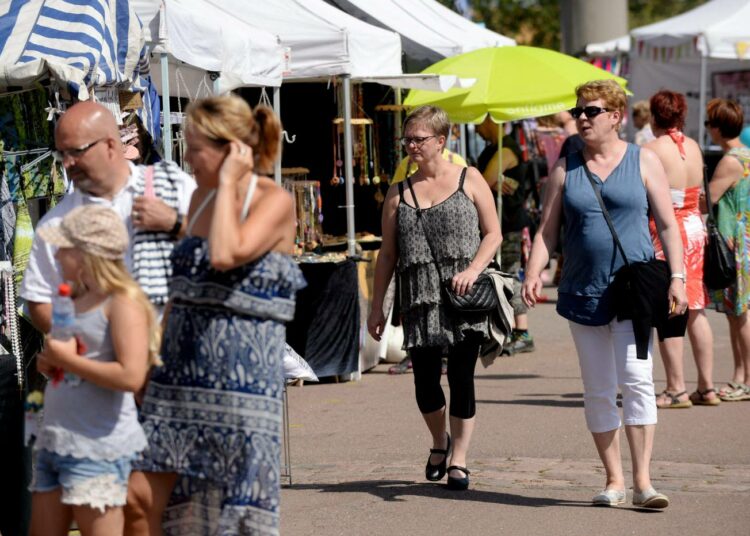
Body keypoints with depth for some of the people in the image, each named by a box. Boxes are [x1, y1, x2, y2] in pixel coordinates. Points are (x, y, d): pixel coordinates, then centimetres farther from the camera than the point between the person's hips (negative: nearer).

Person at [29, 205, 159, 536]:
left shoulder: (123, 302, -12)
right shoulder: (74, 300, 16)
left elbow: (131, 376, -25)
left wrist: (69, 360, -18)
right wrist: (50, 363, 8)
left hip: (98, 447, -9)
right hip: (53, 443, 9)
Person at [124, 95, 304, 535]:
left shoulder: (275, 202, -8)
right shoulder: (203, 197, 14)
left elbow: (225, 256, -26)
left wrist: (229, 182, -15)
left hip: (241, 374, -7)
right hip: (181, 374, 7)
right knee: (139, 497, 1)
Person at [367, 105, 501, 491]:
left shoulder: (469, 180, 4)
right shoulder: (398, 194, 10)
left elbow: (493, 233, 3)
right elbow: (387, 254, 12)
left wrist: (473, 270, -14)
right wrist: (376, 307, 8)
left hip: (464, 299, -2)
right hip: (420, 301, 2)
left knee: (461, 377, -3)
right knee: (425, 381, 1)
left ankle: (458, 459, 7)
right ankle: (439, 440, 29)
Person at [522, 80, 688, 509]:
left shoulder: (643, 161, 5)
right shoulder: (566, 168, 10)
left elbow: (667, 225, 4)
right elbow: (547, 229, 9)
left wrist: (677, 277, -6)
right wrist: (534, 272, -7)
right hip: (583, 292, 3)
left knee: (636, 377, -16)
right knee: (598, 391, 5)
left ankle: (643, 481, -15)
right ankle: (614, 481, 14)